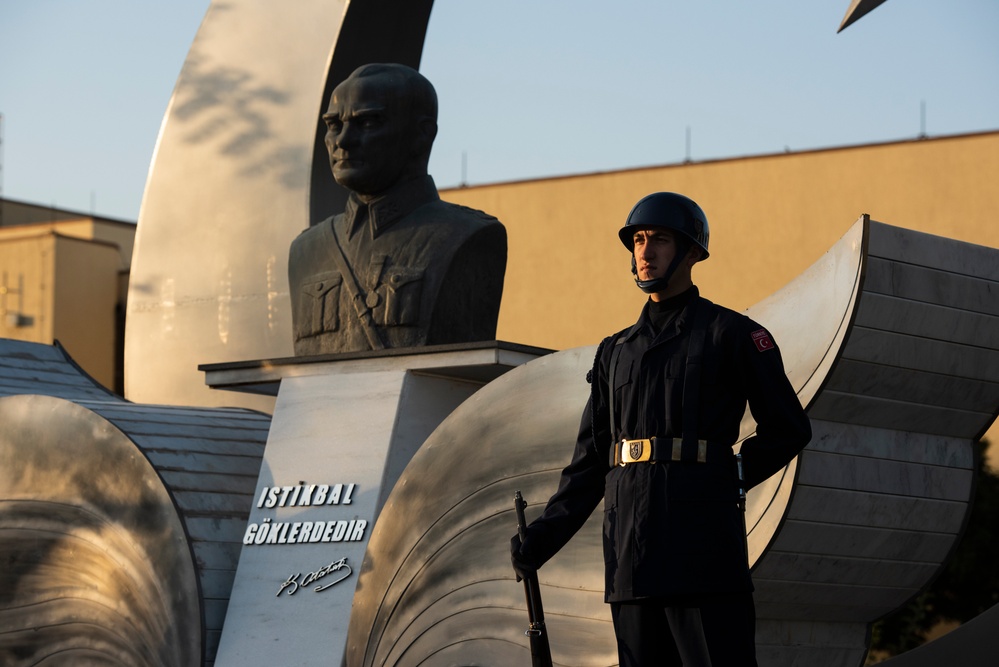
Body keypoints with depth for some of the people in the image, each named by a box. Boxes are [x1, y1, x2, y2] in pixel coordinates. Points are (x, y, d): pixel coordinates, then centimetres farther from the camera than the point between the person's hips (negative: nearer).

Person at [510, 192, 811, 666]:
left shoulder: (733, 334, 3)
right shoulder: (615, 352, 18)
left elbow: (788, 429, 5)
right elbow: (591, 459, 16)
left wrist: (728, 477, -5)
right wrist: (544, 535, 5)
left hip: (704, 547, -5)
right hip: (631, 553, 5)